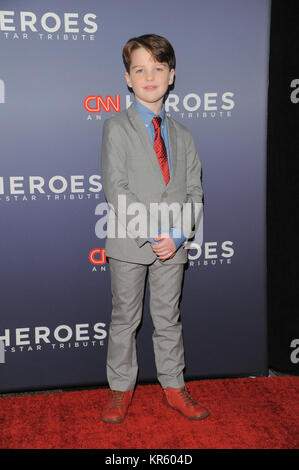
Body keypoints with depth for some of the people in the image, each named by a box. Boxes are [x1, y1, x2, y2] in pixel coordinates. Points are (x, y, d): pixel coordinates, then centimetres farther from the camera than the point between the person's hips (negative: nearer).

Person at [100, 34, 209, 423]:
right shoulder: (116, 128, -2)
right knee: (125, 318, 8)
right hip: (129, 244, -3)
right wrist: (150, 234, -17)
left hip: (173, 245, 3)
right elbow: (116, 190, -11)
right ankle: (121, 389, 24)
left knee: (168, 318, 13)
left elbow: (194, 191, 7)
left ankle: (174, 387, 27)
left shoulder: (182, 136, 12)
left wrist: (178, 235, -9)